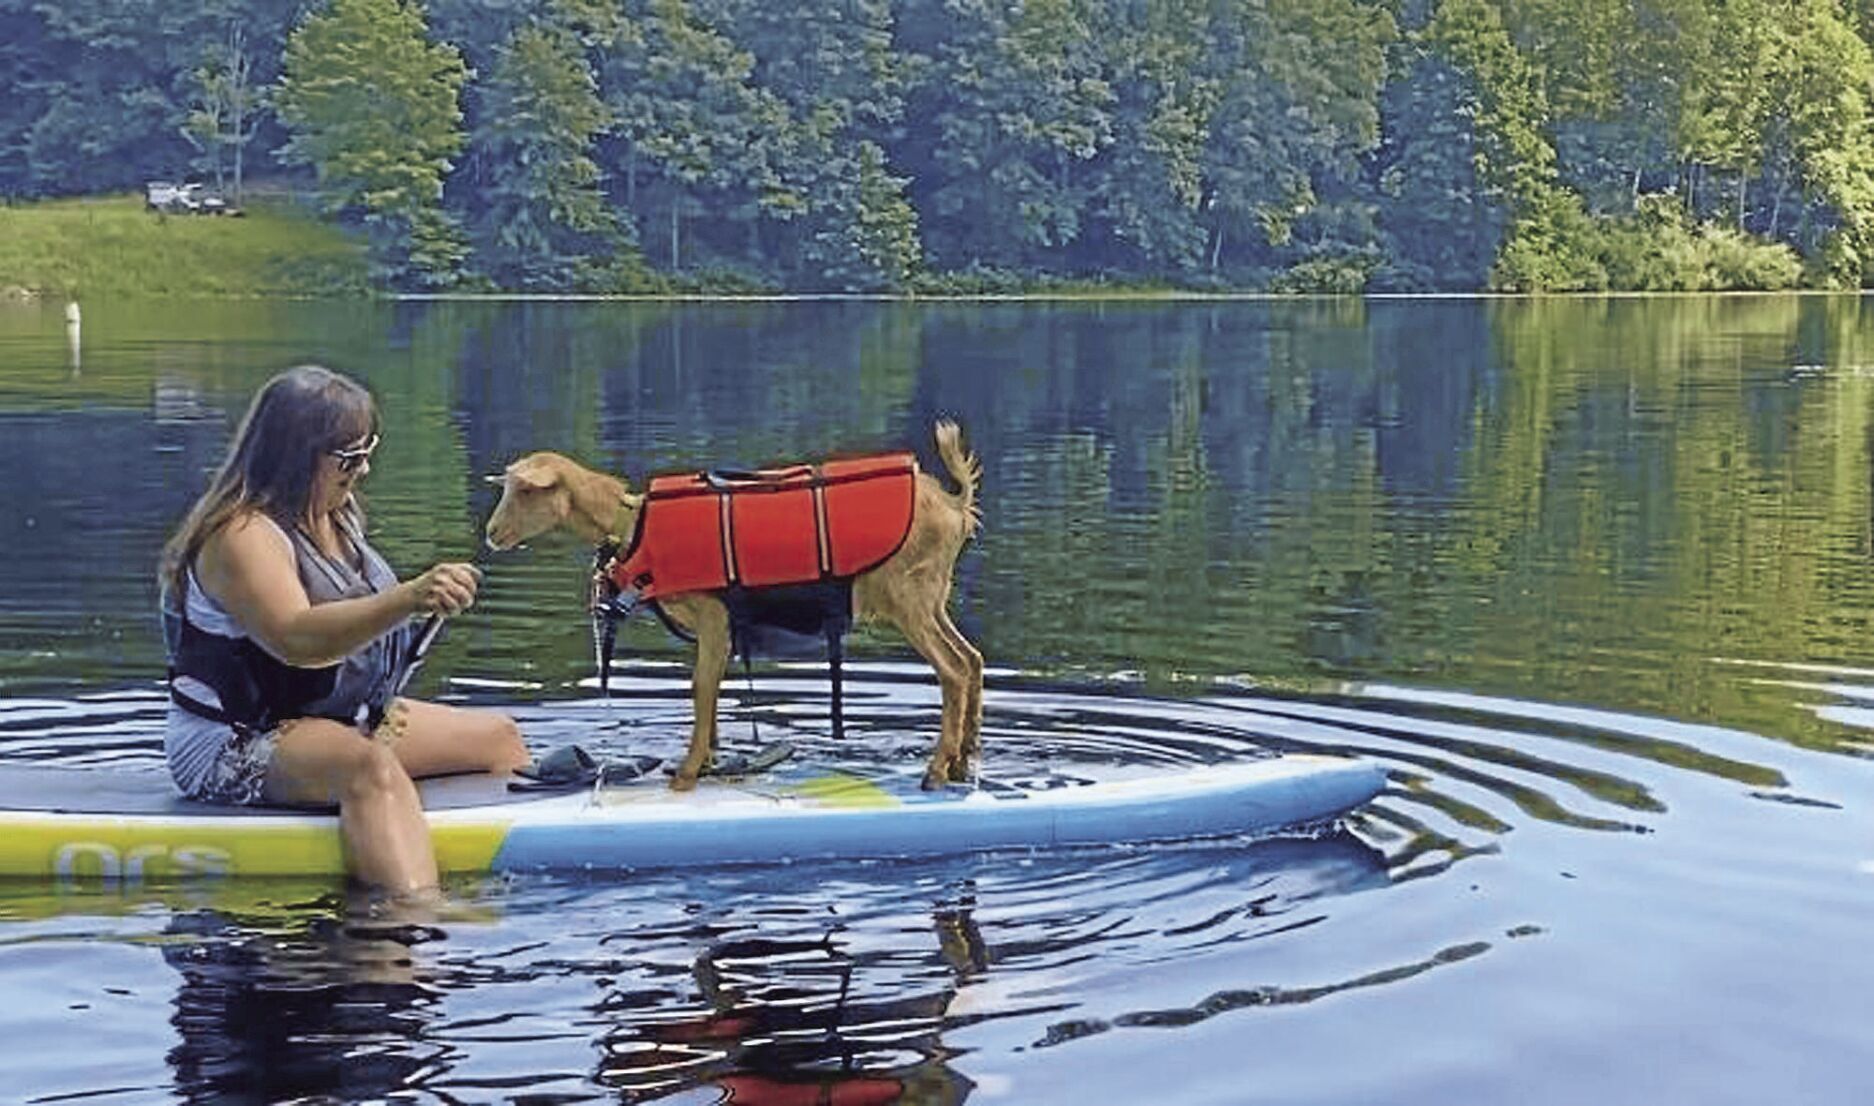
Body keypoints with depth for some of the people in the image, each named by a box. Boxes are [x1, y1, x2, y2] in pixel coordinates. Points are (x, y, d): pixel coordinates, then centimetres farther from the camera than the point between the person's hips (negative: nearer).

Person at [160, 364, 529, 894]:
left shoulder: (336, 516, 9)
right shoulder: (242, 535, -21)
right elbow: (297, 641, -37)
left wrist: (384, 706, 5)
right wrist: (410, 599, -50)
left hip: (345, 719, 10)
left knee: (497, 736, 10)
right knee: (370, 768, -40)